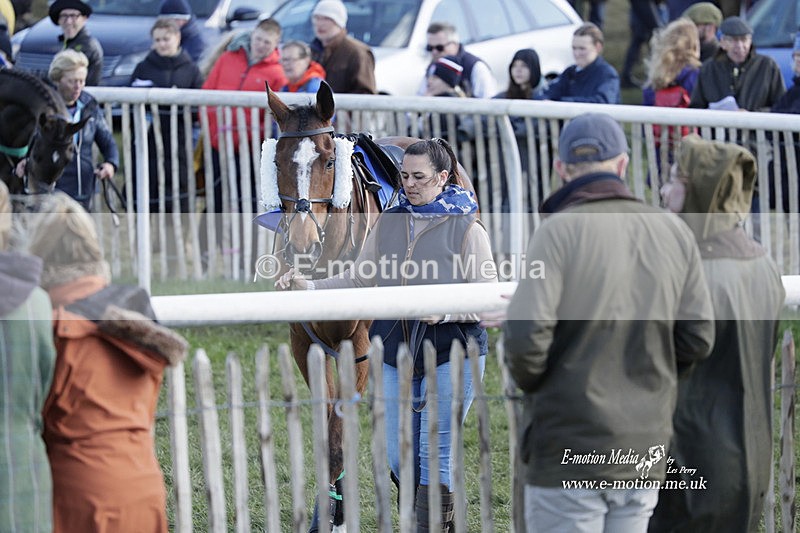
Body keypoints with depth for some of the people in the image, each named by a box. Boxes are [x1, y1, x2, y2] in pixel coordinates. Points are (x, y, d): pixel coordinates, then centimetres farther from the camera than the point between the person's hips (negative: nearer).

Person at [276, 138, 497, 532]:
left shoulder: (466, 229, -6)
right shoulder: (388, 223, 9)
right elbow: (357, 280, 12)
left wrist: (445, 310, -24)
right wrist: (309, 286, -3)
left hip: (451, 352, -5)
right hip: (395, 351, 5)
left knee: (435, 453, -4)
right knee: (398, 457, 9)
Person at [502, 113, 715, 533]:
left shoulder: (560, 231, -11)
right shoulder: (674, 234, 5)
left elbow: (525, 337, -19)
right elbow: (697, 340, 5)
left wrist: (528, 380, 2)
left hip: (569, 450, -5)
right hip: (644, 455, 5)